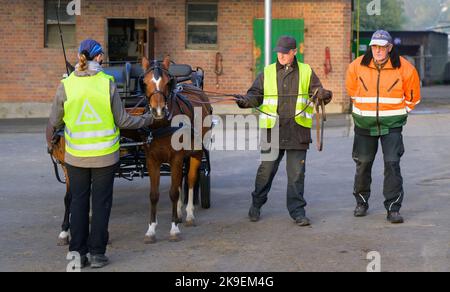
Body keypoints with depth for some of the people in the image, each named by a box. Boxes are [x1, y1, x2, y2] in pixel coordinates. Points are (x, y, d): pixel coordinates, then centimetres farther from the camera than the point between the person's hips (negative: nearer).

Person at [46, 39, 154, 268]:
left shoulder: (66, 85, -6)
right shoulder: (107, 83, -10)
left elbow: (54, 122, 1)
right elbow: (121, 120, -5)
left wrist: (49, 142, 22)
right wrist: (145, 120, 12)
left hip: (76, 155, 1)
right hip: (105, 155, -1)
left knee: (78, 202, 12)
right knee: (101, 203, 9)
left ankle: (78, 253, 12)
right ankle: (97, 253, 11)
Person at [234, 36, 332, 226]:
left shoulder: (306, 72, 7)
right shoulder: (267, 73, 8)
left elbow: (317, 91, 1)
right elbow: (256, 94, 6)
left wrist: (324, 95, -22)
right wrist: (246, 101, -15)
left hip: (297, 131, 0)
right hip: (272, 129, 0)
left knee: (297, 173, 2)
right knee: (266, 170, 7)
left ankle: (297, 211, 9)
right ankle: (256, 205, 24)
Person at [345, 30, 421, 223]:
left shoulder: (403, 68, -8)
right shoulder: (357, 66, -5)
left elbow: (412, 97, 8)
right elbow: (352, 89, 17)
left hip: (392, 124, -2)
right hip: (364, 124, 2)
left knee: (392, 163, -11)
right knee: (363, 163, 10)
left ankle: (393, 208, -6)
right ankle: (361, 202, 28)